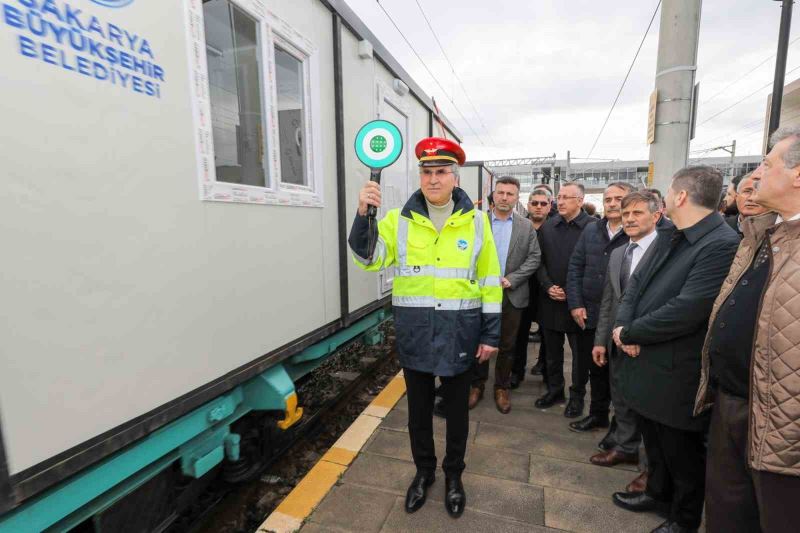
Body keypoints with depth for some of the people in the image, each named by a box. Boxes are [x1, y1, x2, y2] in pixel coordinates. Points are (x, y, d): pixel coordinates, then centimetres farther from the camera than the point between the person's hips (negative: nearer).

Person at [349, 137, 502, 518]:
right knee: (418, 407, 18)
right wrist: (364, 214, -27)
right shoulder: (400, 220, -1)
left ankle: (453, 475, 42)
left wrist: (491, 335, -1)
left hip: (460, 331, 0)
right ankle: (423, 470, 43)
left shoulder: (475, 221, -2)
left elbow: (489, 282, 0)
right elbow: (368, 258, -12)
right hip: (414, 331, 1)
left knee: (456, 408, 17)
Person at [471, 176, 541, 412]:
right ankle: (477, 384, 28)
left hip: (512, 295, 1)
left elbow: (534, 258, -1)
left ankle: (502, 387, 30)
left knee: (507, 346, 12)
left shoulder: (527, 226, 4)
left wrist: (510, 279, -12)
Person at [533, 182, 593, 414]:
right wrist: (548, 286, -7)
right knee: (552, 350, 15)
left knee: (580, 352, 10)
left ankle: (576, 395, 27)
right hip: (550, 299, 4)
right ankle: (554, 390, 31)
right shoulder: (547, 226, 6)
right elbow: (539, 261, 7)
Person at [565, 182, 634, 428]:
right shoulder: (591, 229, 6)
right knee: (594, 368, 17)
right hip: (589, 314, 4)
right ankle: (598, 415, 37)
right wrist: (576, 304, -1)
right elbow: (575, 267, 6)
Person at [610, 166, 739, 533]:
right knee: (654, 442, 27)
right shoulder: (668, 240, 7)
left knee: (681, 453, 16)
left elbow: (684, 312, -29)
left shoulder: (723, 244, -23)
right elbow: (636, 282, 6)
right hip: (646, 365, 8)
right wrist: (623, 325, -12)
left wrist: (628, 333, -17)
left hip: (676, 375, -8)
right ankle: (658, 493, 50)